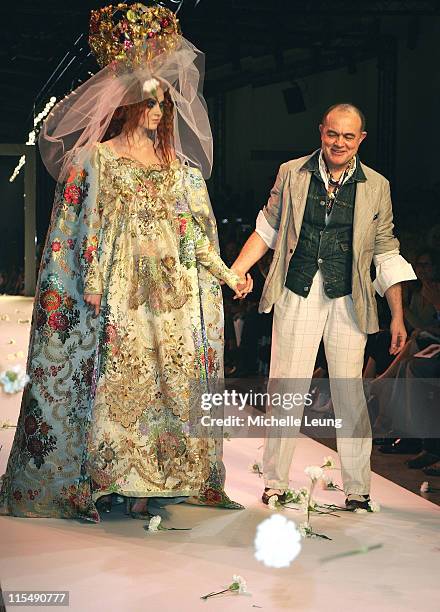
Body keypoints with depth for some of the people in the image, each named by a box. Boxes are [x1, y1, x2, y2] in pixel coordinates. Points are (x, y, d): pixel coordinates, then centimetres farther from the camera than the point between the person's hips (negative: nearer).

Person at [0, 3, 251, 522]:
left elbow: (195, 233, 14)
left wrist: (226, 272, 3)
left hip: (169, 294, 4)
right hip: (115, 293, -4)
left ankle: (142, 488, 7)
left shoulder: (179, 167, 14)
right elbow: (70, 231, -1)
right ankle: (96, 484, 3)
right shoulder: (95, 158, 3)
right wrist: (60, 291, -8)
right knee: (110, 382, -5)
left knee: (158, 382, 1)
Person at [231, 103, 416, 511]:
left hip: (348, 302, 0)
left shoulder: (376, 187, 7)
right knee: (286, 389, -1)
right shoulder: (292, 174, 6)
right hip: (297, 296, 0)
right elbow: (267, 229, 13)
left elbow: (387, 256, 9)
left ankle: (357, 490, 10)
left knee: (349, 393, 0)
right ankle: (275, 482, 10)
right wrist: (235, 272, 1)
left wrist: (397, 317, 6)